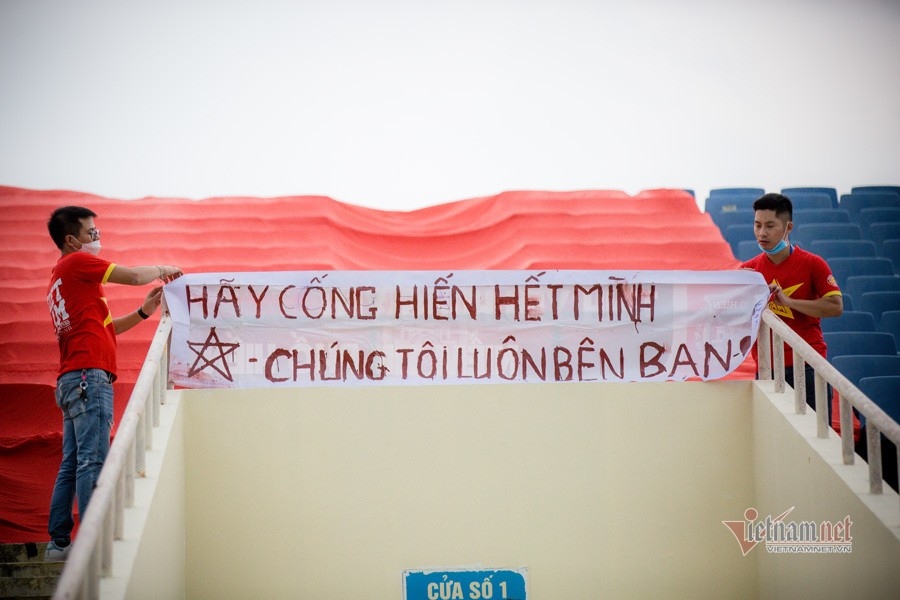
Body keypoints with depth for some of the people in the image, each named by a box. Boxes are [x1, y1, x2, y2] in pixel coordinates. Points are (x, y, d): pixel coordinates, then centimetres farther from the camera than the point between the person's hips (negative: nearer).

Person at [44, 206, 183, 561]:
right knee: (93, 462, -14)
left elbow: (103, 328, 24)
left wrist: (143, 312, 17)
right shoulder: (77, 263, -2)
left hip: (72, 380, 10)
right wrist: (162, 271, 13)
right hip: (89, 374, -10)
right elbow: (134, 276, -6)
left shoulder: (62, 279, 25)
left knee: (71, 465, 8)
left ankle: (59, 543, 7)